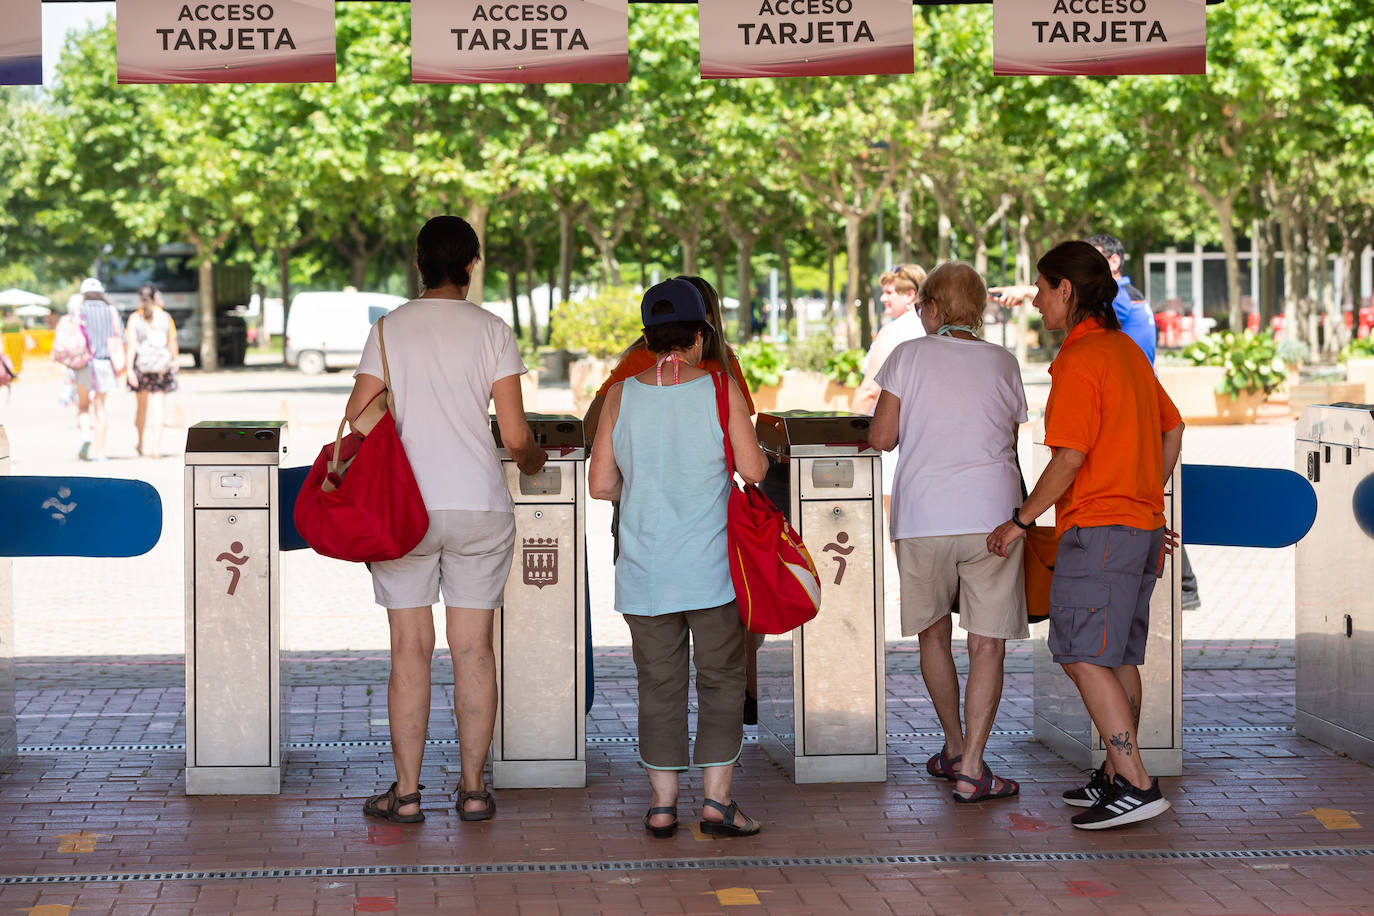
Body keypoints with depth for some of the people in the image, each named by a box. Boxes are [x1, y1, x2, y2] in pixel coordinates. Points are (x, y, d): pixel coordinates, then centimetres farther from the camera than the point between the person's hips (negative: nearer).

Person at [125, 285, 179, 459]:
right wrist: (174, 361, 21)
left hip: (141, 365, 1)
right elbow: (172, 342, 6)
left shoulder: (134, 318, -1)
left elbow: (131, 345, -8)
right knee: (158, 407, -1)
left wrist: (130, 369, -11)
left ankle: (140, 443, 29)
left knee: (142, 406, 17)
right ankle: (156, 448, -9)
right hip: (162, 365, -1)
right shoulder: (166, 317, 1)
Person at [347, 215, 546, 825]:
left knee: (410, 650, 3)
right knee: (473, 648, 6)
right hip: (480, 505, 0)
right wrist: (533, 460, 19)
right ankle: (473, 788, 10)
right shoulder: (492, 330, 1)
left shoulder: (390, 329, 3)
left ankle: (406, 792, 5)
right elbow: (516, 436, -3)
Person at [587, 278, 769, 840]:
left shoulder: (622, 396, -1)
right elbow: (753, 471, -8)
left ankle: (662, 804, 13)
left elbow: (601, 486, 0)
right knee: (721, 678, 8)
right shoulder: (720, 390, -7)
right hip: (712, 566, -2)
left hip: (645, 570, 2)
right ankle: (717, 800, 6)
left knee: (659, 683, 10)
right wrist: (760, 451, 14)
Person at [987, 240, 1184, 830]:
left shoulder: (1079, 360, -13)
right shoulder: (1127, 350, 15)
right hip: (1142, 526, 10)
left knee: (1084, 657, -11)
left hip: (1097, 527, -10)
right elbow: (1172, 430, 21)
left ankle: (1136, 787, -16)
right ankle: (1116, 775, 19)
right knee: (1120, 658, 13)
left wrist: (1021, 520, -9)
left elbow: (1070, 457, -18)